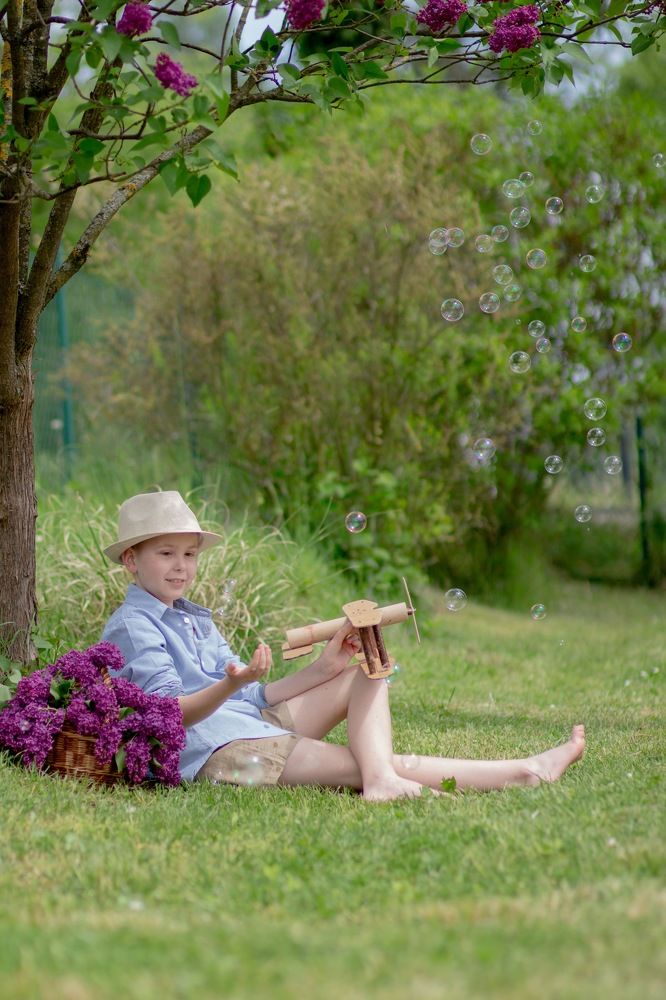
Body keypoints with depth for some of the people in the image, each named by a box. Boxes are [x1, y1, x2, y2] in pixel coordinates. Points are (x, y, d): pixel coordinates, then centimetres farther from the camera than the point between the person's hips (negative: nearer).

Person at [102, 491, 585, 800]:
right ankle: (525, 773, -18)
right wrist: (230, 685, -35)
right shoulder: (132, 627, -4)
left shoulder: (195, 619, 24)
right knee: (386, 764, -17)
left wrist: (323, 668, 7)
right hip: (211, 751, -10)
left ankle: (381, 779, -31)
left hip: (257, 723, 10)